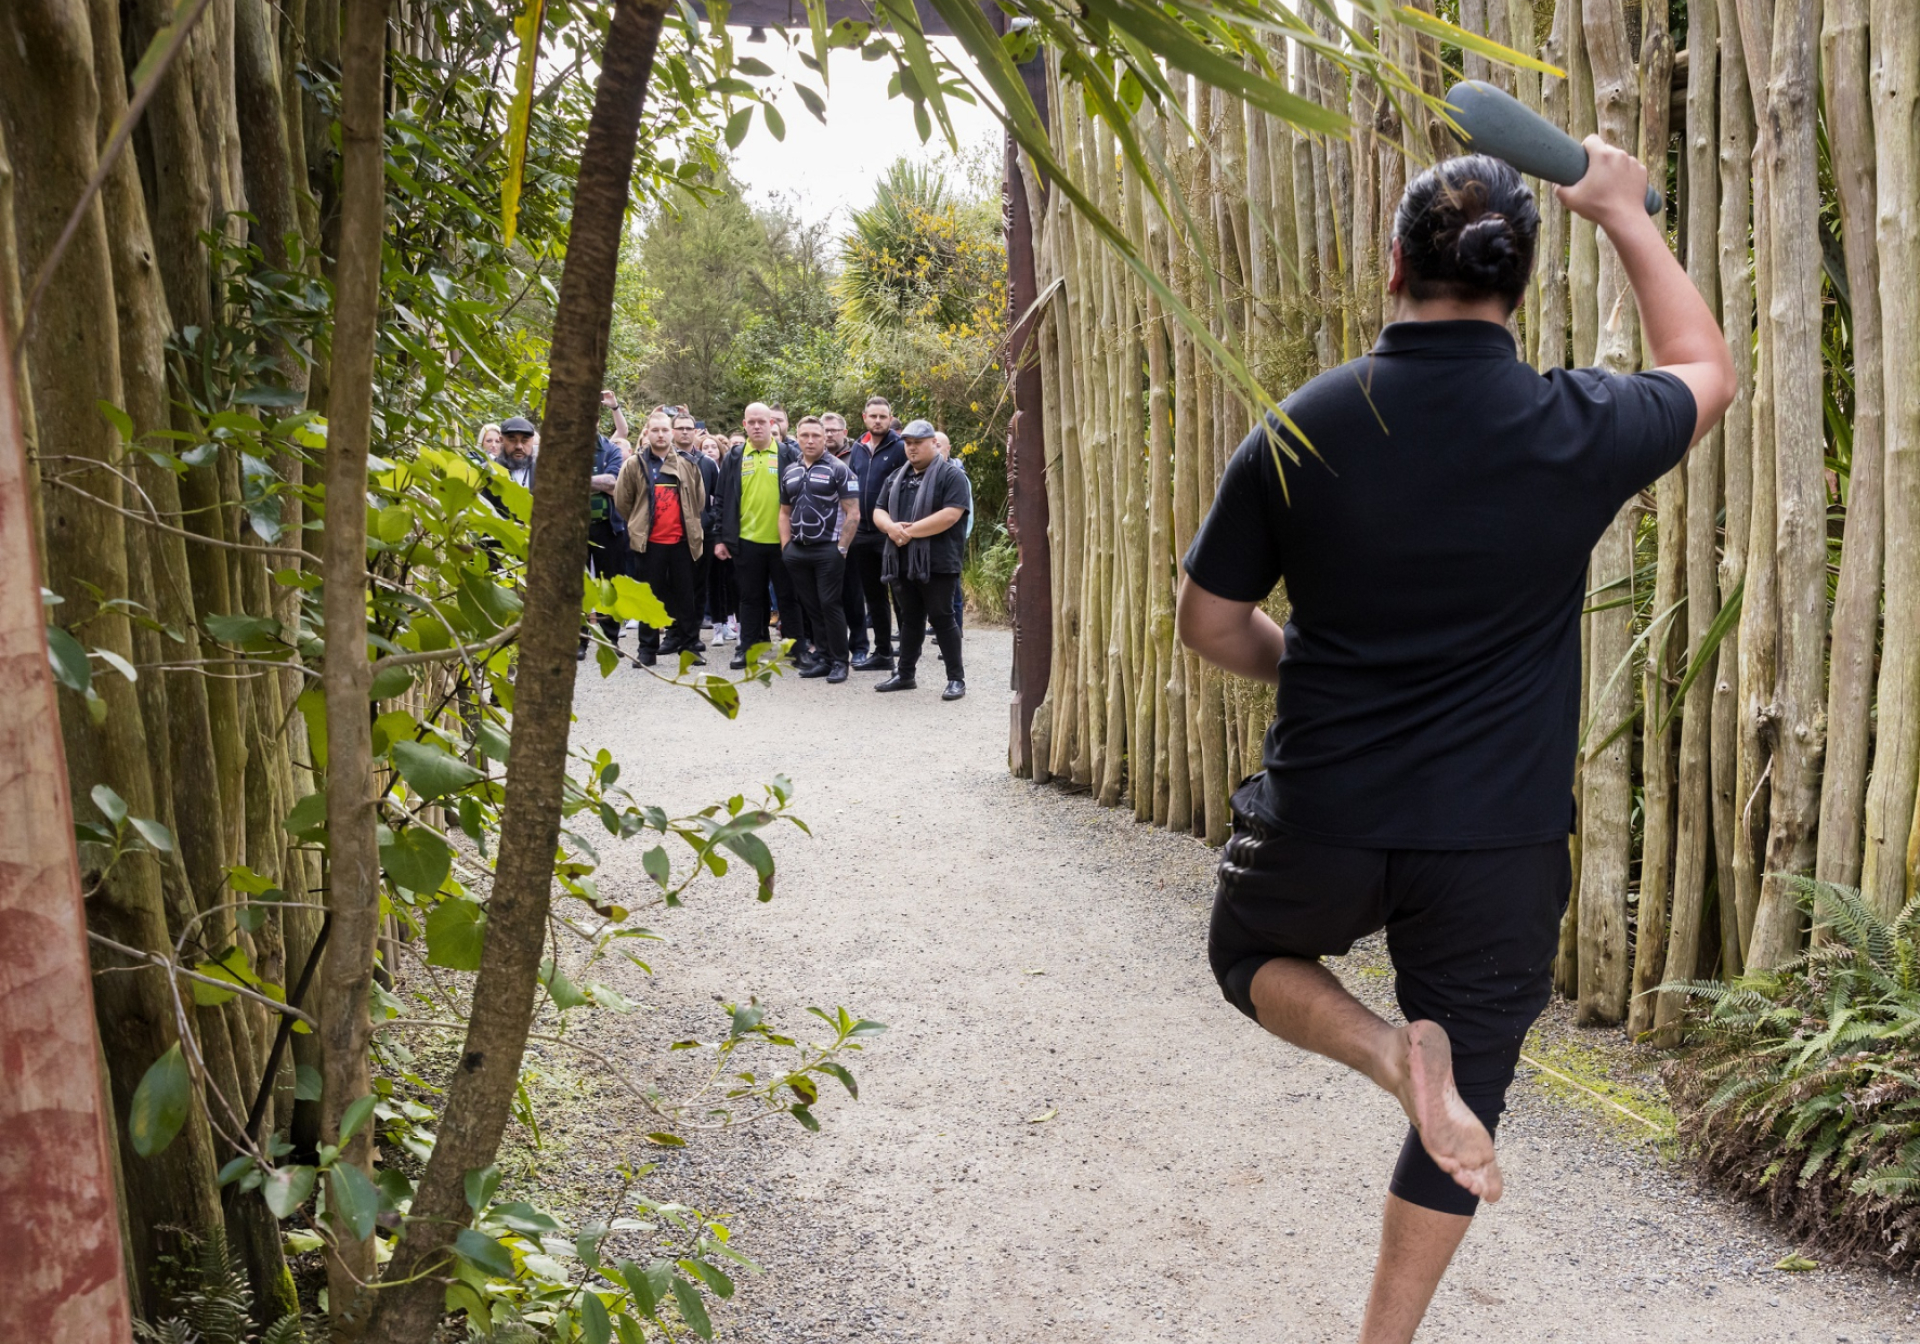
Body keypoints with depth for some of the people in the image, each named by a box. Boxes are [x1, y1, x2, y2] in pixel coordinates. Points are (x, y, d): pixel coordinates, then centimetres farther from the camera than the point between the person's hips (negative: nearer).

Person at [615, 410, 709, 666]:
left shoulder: (688, 465, 6)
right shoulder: (634, 465, 1)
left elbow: (700, 499, 15)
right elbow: (622, 501, 6)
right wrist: (639, 524, 11)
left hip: (682, 540, 1)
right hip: (649, 541, -1)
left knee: (685, 596, 6)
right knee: (650, 596, 5)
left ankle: (690, 646, 13)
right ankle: (648, 648, 10)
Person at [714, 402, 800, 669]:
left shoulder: (789, 456, 2)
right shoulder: (734, 458, 6)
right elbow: (723, 501, 8)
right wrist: (721, 538, 4)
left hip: (782, 539, -1)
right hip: (747, 540, 1)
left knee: (788, 596, 6)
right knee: (750, 597, 9)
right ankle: (747, 648, 16)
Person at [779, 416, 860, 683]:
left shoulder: (838, 469, -6)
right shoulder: (790, 472, 13)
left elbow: (853, 513, -9)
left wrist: (841, 549, -13)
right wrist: (786, 546, 8)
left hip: (828, 550, -6)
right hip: (797, 551, 6)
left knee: (829, 604, -5)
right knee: (811, 606, 9)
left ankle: (839, 661, 2)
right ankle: (820, 657, 17)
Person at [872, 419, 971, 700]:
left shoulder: (951, 476, -5)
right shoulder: (896, 478, 18)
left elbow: (950, 515, -17)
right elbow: (878, 511, 14)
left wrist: (910, 531, -17)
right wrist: (891, 527, -10)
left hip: (937, 563, -6)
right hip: (902, 561, 6)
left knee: (942, 618, -3)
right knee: (910, 618, 14)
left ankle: (956, 678, 4)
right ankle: (904, 674, 22)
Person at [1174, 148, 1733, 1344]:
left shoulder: (1300, 433, -8)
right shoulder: (1579, 431, -10)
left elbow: (1211, 624, 1)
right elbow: (1706, 370, 14)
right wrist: (1626, 216, 21)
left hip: (1321, 822, 0)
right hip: (1497, 842, 0)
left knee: (1250, 955, 29)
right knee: (1470, 1093, 18)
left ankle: (1389, 1052, 1)